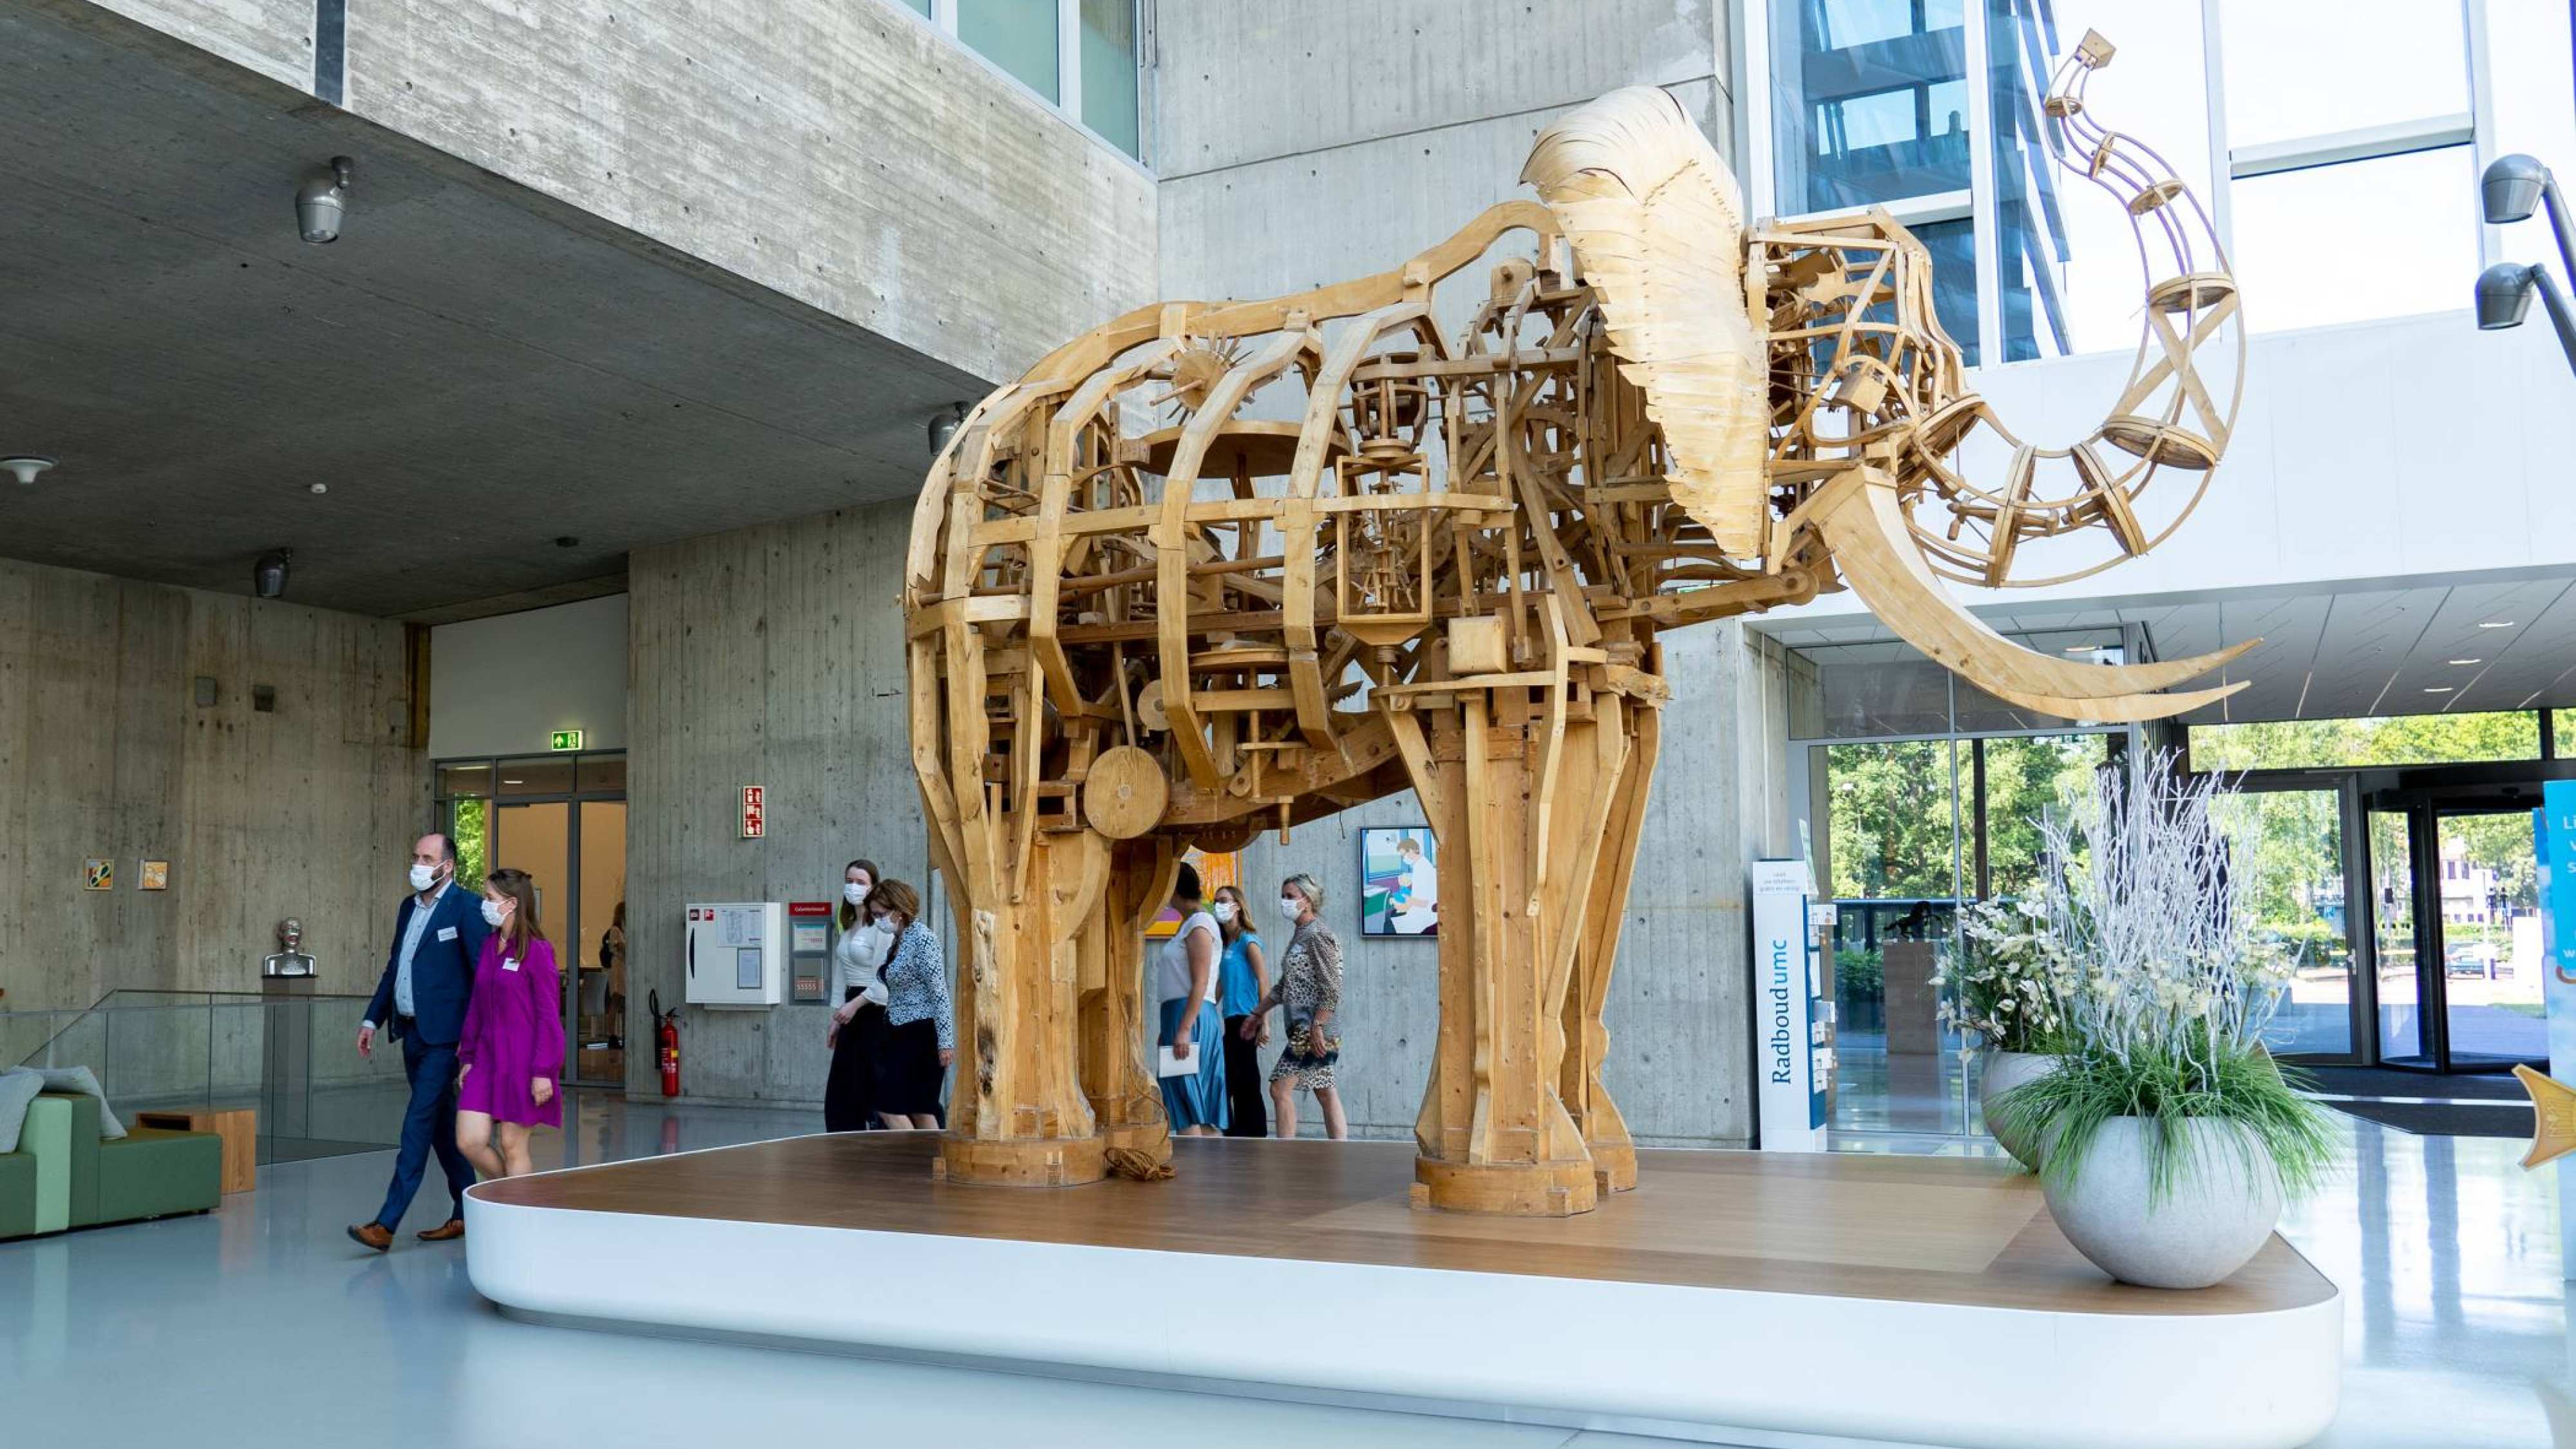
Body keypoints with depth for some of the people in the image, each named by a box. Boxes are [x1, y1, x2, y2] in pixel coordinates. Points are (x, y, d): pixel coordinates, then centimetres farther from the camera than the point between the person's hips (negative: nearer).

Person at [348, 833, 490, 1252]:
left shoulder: (464, 907, -10)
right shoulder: (409, 907, 14)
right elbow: (393, 969, 21)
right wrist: (373, 1019, 14)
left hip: (443, 1036, -8)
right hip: (411, 1032, 8)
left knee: (419, 1124, -9)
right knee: (442, 1125, 14)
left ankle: (386, 1224, -9)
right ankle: (468, 1213, 24)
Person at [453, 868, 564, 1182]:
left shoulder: (537, 950, -11)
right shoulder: (488, 946, 9)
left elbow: (549, 1016, -11)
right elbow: (475, 1008, 16)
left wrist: (543, 1071, -14)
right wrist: (467, 1057, 13)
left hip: (521, 1061, -6)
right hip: (486, 1059, 7)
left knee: (512, 1146, 1)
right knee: (469, 1142, 1)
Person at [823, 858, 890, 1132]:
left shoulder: (880, 926, -11)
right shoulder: (847, 926, 16)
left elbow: (883, 979, -17)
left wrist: (855, 1004, -19)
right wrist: (836, 1019, 15)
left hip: (874, 1013, -8)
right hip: (852, 1014, 8)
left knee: (871, 1087, -5)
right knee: (840, 1090, 7)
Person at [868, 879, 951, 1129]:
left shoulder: (922, 938, -12)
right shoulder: (897, 942, 14)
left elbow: (939, 992, -17)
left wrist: (946, 1041, -20)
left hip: (922, 1033, -9)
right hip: (902, 1033, 9)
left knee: (889, 1107, -10)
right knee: (920, 1109, 8)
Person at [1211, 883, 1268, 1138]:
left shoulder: (1248, 940, -8)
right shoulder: (1225, 944, 16)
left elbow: (1263, 981, -15)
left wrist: (1264, 1022, -21)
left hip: (1245, 1021, -8)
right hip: (1231, 1021, 8)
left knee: (1244, 1086, -7)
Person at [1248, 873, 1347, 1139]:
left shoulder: (1317, 935, -11)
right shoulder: (1300, 936, 18)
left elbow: (1332, 988, -18)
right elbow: (1284, 986, 26)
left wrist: (1317, 1026, -22)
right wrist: (1257, 1014, 27)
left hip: (1312, 1028, -10)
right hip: (1303, 1027, 10)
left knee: (1280, 1088, -9)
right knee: (1325, 1093, 8)